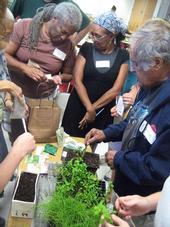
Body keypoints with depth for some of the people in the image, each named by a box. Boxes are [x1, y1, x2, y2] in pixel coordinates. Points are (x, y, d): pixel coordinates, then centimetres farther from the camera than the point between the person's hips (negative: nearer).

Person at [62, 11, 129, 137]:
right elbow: (77, 81, -7)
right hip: (79, 107, 0)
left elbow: (116, 90, -6)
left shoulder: (123, 56, -3)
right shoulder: (86, 49, -3)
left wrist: (94, 108, -8)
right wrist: (89, 108, -13)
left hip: (103, 112, 0)